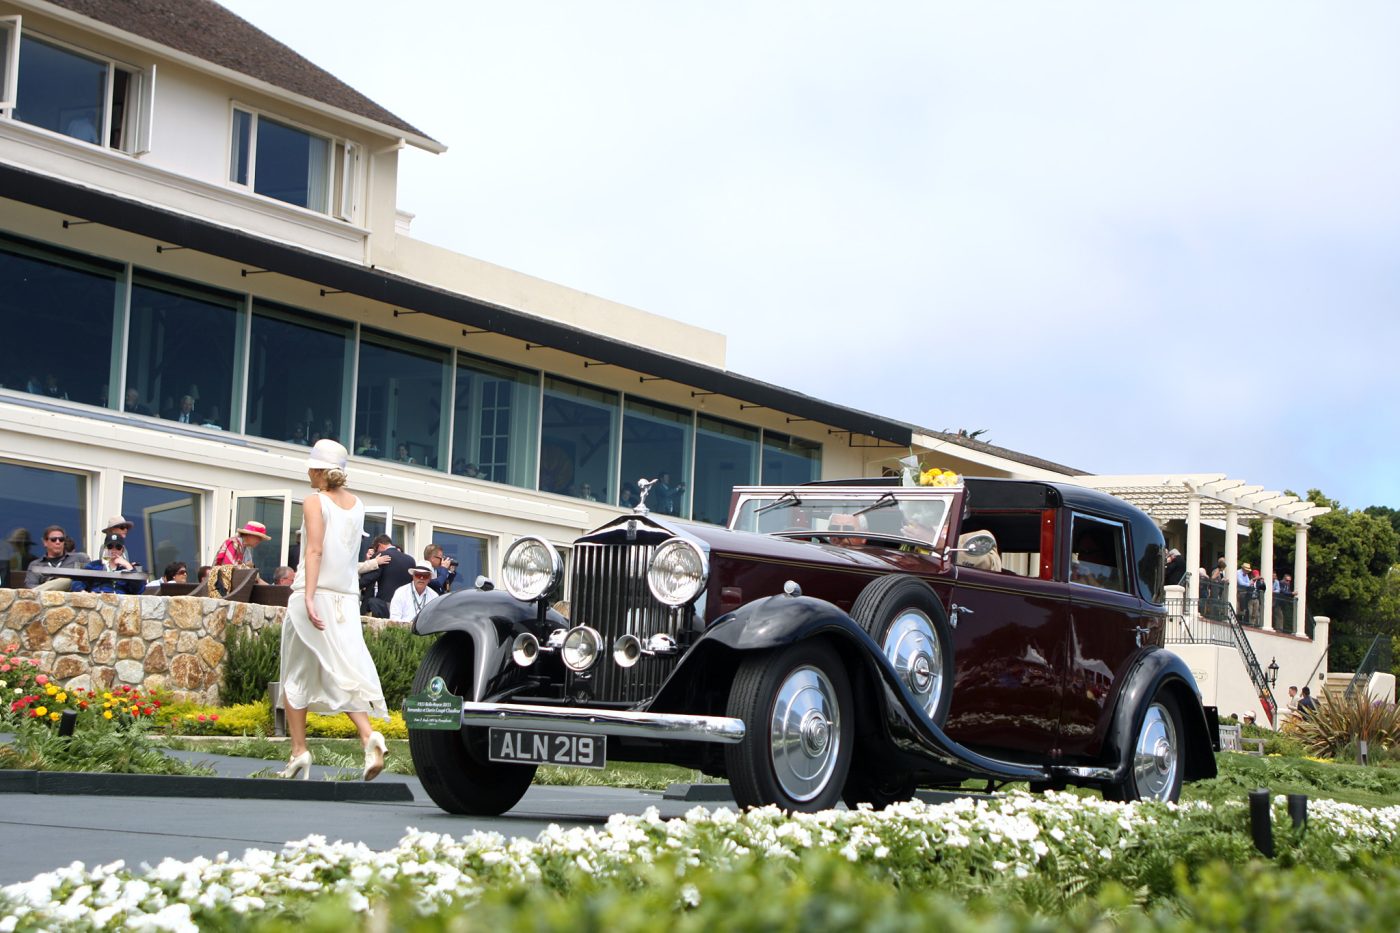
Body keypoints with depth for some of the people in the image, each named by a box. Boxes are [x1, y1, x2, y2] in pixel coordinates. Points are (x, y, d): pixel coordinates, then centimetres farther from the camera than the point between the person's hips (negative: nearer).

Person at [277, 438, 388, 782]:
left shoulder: (315, 502, -5)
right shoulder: (357, 505, 12)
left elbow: (315, 550, -16)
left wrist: (308, 597, -23)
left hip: (316, 593, -5)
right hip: (347, 597, 5)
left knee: (296, 676, 8)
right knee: (346, 672, 0)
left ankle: (299, 751, 7)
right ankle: (368, 735, -23)